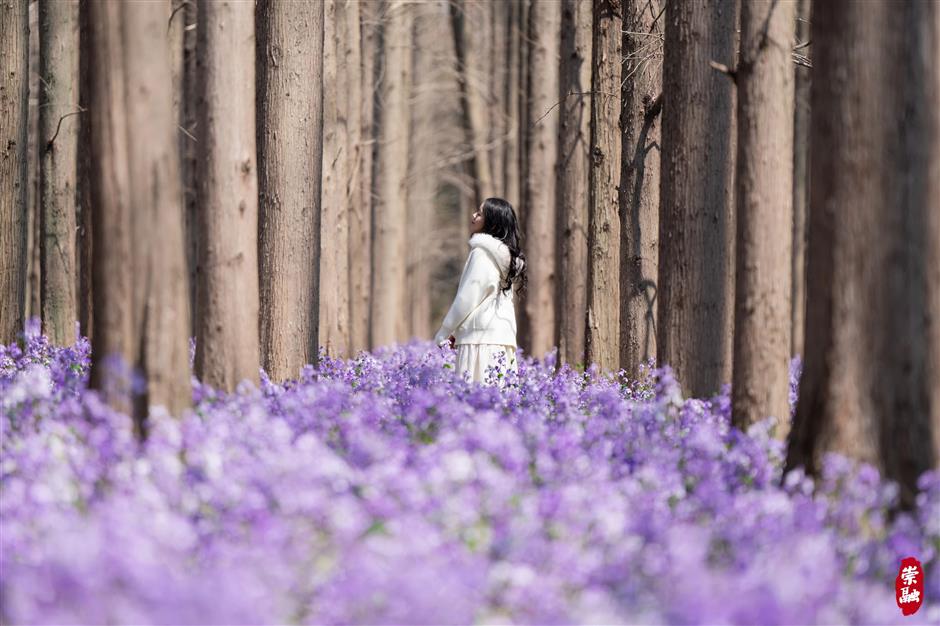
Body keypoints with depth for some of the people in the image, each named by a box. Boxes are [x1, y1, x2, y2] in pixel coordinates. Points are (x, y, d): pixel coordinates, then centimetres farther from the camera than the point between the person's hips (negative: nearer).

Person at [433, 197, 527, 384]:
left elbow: (467, 298, -9)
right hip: (504, 335, 9)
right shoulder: (506, 255, 18)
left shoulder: (482, 252, -7)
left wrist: (443, 335, -1)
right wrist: (455, 332, 19)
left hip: (481, 337, -9)